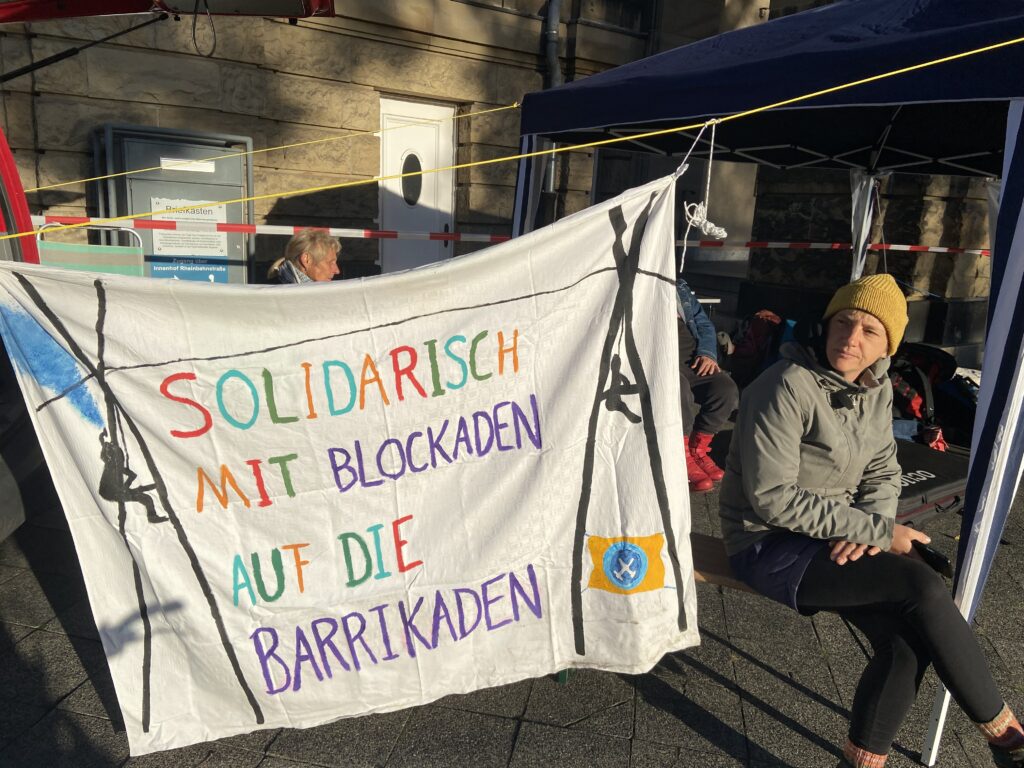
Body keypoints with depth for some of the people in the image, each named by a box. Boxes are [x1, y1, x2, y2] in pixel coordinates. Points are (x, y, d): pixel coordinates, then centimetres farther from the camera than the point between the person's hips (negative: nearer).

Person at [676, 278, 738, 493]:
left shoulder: (680, 288, 23)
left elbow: (704, 324, 19)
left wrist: (707, 353, 2)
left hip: (692, 362, 5)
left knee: (726, 388, -22)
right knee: (679, 388, -37)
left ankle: (697, 449, -4)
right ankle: (683, 456, -18)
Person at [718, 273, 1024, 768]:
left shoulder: (876, 390, 4)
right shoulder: (787, 387, -21)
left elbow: (883, 473, 10)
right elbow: (772, 499, -22)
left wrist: (868, 528, -12)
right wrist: (878, 530, -19)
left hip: (833, 536, 7)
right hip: (770, 545, -7)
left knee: (909, 641, -16)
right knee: (922, 588, -20)